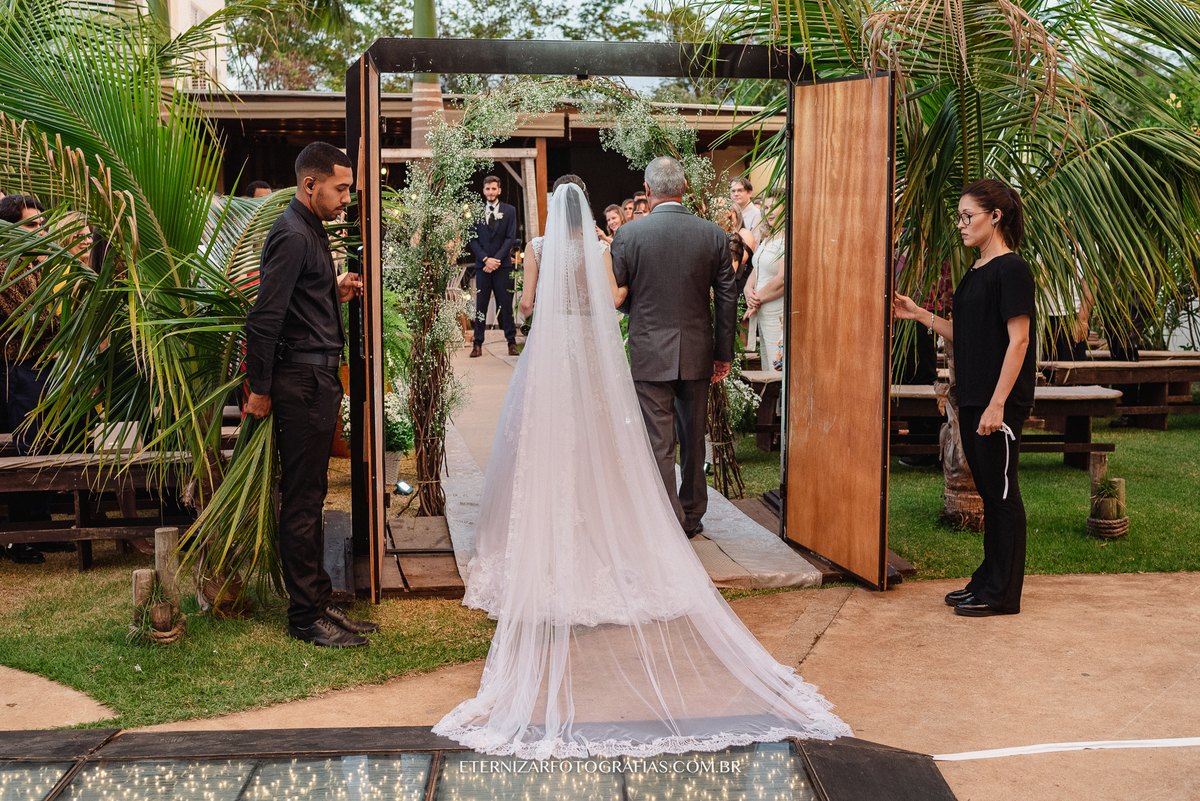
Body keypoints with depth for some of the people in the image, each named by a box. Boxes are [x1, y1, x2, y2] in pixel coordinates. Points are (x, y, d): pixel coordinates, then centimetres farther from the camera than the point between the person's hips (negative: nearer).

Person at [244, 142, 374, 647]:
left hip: (319, 379, 10)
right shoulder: (292, 235, -15)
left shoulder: (311, 231, 17)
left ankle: (317, 603, 23)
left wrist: (335, 292, 9)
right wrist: (259, 390, -15)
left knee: (309, 497, 14)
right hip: (302, 382, -10)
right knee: (301, 502, -3)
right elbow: (264, 317, -18)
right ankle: (305, 618, 5)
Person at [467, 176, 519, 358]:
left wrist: (497, 260, -10)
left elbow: (510, 238, 0)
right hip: (482, 265, 1)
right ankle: (478, 344, 1)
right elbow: (472, 239, 5)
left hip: (503, 264, -1)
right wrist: (486, 259, -8)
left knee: (506, 304, 0)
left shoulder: (509, 211, 7)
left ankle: (512, 342, 4)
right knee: (481, 304, 0)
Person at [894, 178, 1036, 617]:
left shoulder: (1011, 269, -12)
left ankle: (1003, 593, 6)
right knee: (988, 491, 15)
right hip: (972, 398, 9)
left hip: (1000, 403, -9)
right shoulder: (976, 272, 15)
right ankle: (987, 580, 25)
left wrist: (997, 404, -21)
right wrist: (918, 314, 11)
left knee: (1002, 492, -1)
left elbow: (1018, 340, -17)